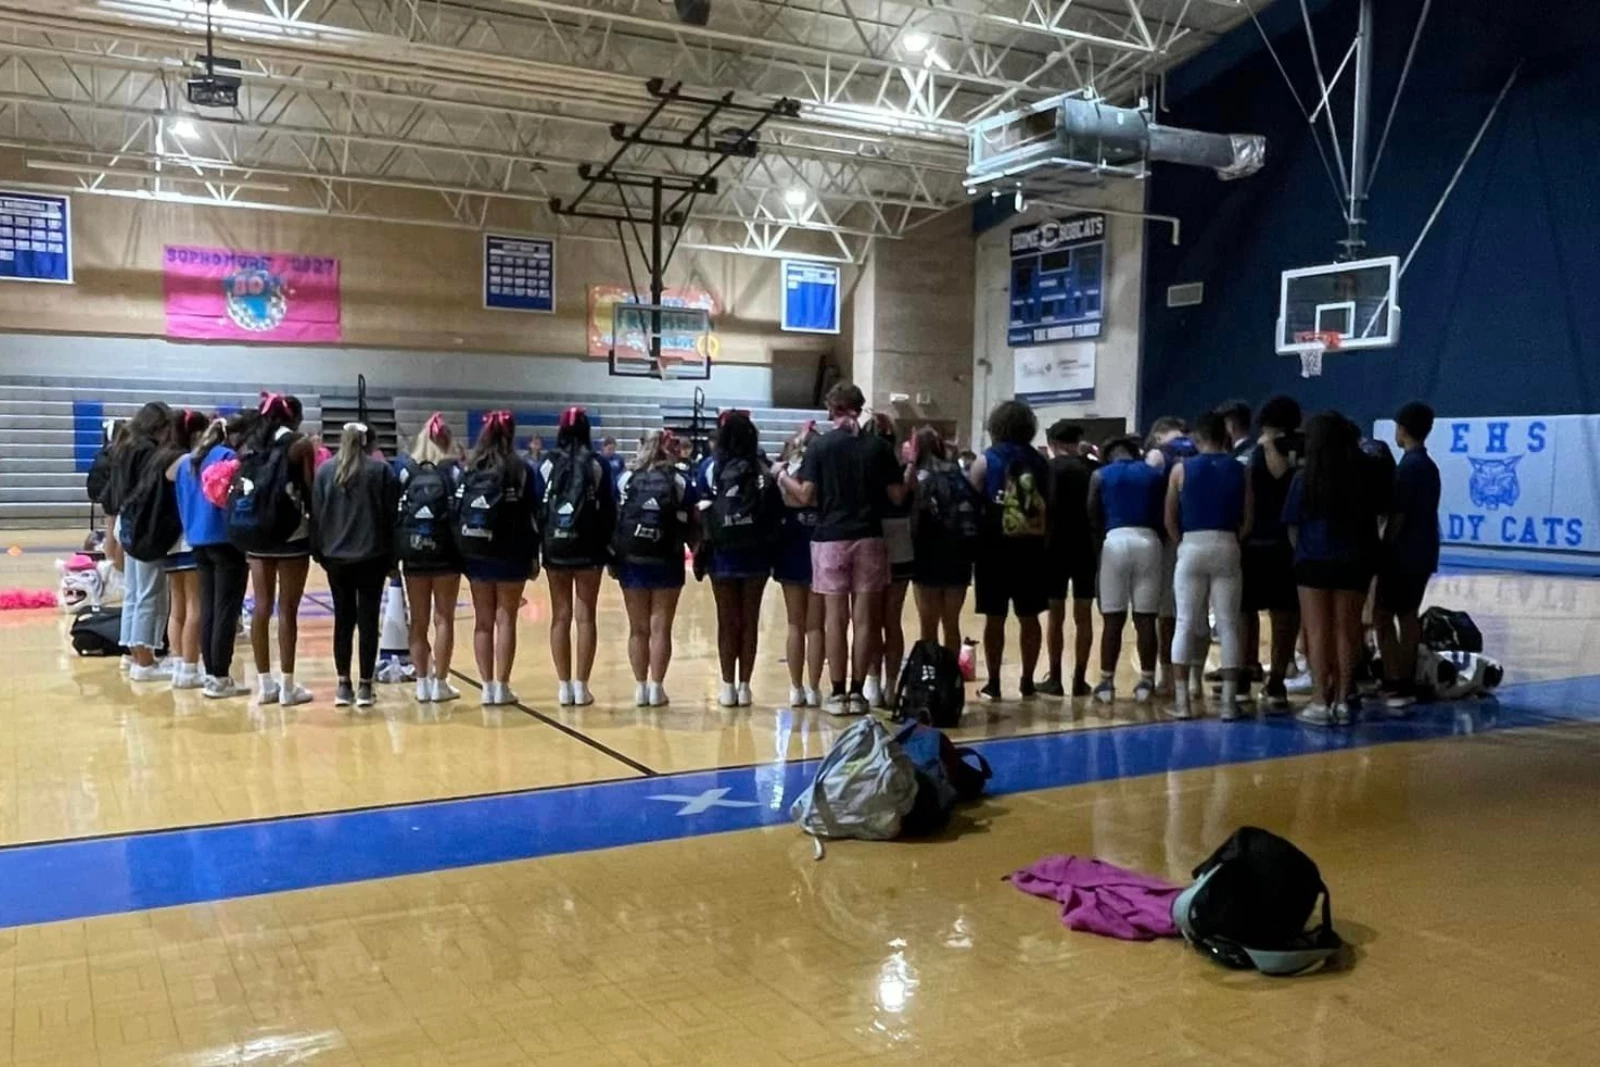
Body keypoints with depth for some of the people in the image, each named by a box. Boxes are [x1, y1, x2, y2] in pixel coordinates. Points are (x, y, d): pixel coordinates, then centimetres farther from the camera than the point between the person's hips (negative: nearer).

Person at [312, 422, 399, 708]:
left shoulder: (325, 470, 5)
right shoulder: (381, 470, -2)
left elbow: (316, 514, 5)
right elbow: (392, 514, -3)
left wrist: (319, 552, 10)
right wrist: (391, 555, 2)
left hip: (336, 557, 2)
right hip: (371, 556, -2)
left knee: (343, 620, 9)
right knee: (368, 620, 2)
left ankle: (343, 686, 11)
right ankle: (364, 686, 3)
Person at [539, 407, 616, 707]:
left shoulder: (547, 465, 1)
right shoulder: (597, 465, -2)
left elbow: (536, 509, 0)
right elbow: (609, 511, -1)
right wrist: (609, 547, 7)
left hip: (555, 548, 1)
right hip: (588, 548, -1)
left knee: (560, 617, 8)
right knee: (585, 617, 3)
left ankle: (564, 686, 9)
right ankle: (581, 686, 3)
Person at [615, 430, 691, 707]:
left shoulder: (626, 479, 2)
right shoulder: (679, 482, -2)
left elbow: (613, 519, 0)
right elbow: (691, 525, -5)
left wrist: (612, 557, 4)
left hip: (631, 560, 2)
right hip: (666, 561, -2)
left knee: (638, 627, 11)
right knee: (660, 627, 5)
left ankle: (640, 687, 13)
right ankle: (656, 687, 5)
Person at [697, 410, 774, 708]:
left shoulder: (710, 467, -4)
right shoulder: (763, 469, -3)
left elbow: (701, 512, -6)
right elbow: (774, 511, -5)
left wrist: (701, 547, 4)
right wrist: (769, 540, 7)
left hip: (722, 555, 0)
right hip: (756, 555, 0)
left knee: (727, 621, 10)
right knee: (750, 620, 9)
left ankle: (728, 687, 14)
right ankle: (744, 686, 13)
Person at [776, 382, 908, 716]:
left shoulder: (820, 446, -2)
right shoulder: (878, 446, 1)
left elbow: (806, 496, -7)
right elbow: (897, 496, 1)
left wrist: (782, 476, 11)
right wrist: (910, 470, 19)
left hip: (830, 538, -1)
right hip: (868, 538, 1)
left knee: (835, 618, 3)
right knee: (864, 618, 5)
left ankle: (837, 694, 5)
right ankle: (857, 692, 7)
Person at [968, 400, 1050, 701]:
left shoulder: (985, 461, -2)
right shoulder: (1040, 462, 6)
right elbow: (1050, 508, 7)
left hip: (996, 546, -2)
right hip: (1032, 547, 2)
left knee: (994, 617, 5)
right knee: (1029, 618, 9)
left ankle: (993, 683, 9)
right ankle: (1027, 683, 14)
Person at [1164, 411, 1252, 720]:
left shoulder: (1182, 469, 0)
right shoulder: (1239, 470, 4)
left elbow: (1170, 519, 2)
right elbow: (1247, 521, 2)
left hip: (1192, 547, -1)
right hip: (1227, 548, 1)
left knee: (1186, 624, 4)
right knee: (1228, 625, 4)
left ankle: (1182, 700, 4)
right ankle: (1229, 701, 5)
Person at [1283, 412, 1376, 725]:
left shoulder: (1304, 478, -8)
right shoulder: (1361, 477, -1)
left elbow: (1292, 527, -3)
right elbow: (1372, 521, 7)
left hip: (1314, 562, -3)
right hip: (1353, 562, 3)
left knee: (1318, 632, 3)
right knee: (1346, 631, 9)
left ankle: (1321, 702, 3)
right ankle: (1342, 700, 13)